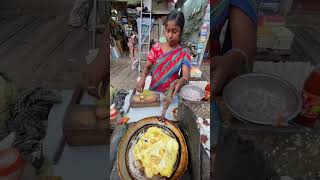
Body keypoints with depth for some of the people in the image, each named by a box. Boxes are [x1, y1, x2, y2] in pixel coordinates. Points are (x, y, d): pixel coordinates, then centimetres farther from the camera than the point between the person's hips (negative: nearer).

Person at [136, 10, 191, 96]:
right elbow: (147, 67, 4)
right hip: (153, 91, 2)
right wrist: (142, 78, -17)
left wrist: (181, 81, -39)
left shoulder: (184, 53, -5)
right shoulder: (156, 47, 0)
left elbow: (186, 76, -16)